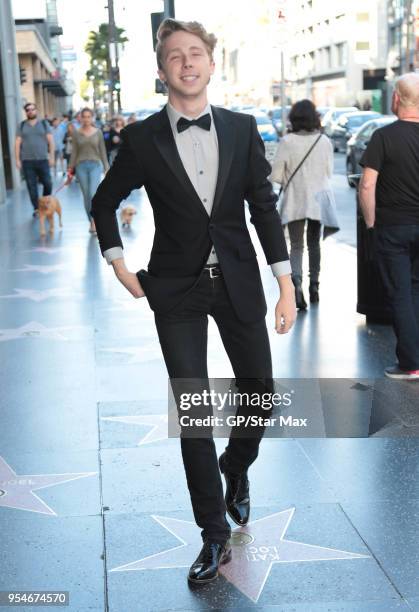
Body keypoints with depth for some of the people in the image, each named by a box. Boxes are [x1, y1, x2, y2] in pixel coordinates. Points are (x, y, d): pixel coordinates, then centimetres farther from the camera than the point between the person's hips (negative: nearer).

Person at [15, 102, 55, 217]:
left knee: (48, 183, -1)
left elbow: (50, 141, 4)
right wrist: (17, 160, 0)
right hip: (27, 161, 1)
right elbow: (17, 143, 7)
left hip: (43, 160, 0)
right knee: (31, 185, 0)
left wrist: (52, 156, -4)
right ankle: (36, 208, 8)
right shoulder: (21, 126, 9)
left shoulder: (44, 123, 7)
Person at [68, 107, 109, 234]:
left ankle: (95, 221, -8)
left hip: (95, 165, -1)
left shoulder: (98, 132, 4)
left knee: (93, 194, -16)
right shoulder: (76, 133, 4)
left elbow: (102, 151, 7)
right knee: (86, 195, 5)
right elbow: (74, 152, 6)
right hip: (81, 166, 1)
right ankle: (92, 222, 15)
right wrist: (71, 169, 2)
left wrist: (106, 168, 4)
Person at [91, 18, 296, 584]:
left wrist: (286, 286, -4)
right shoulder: (142, 139, -4)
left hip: (238, 282, 2)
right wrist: (120, 267, 3)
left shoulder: (242, 129, 0)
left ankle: (235, 468, 43)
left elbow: (265, 208, 0)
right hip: (176, 292, -2)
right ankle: (215, 535, 13)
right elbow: (105, 203, 10)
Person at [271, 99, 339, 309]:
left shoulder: (287, 142, -10)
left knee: (296, 245, 3)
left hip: (295, 200, -2)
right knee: (314, 244, 18)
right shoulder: (324, 141, -3)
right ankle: (314, 285, 22)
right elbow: (329, 172, 6)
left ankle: (296, 280, -21)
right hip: (319, 199, 2)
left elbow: (276, 175, -9)